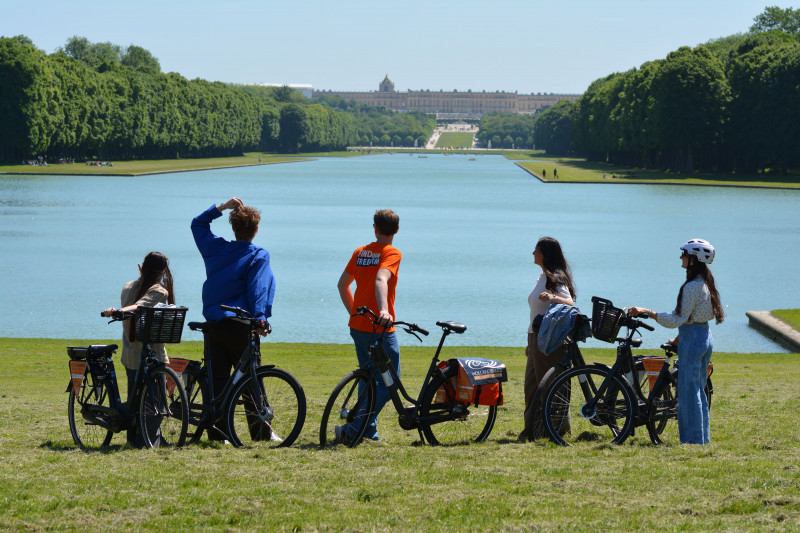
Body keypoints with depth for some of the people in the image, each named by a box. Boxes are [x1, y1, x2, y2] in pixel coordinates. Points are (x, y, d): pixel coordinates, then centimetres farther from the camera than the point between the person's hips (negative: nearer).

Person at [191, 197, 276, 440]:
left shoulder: (215, 248, 8)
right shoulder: (258, 256, -6)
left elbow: (197, 223, 25)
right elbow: (258, 290, -16)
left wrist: (221, 207, 17)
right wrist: (260, 319, -20)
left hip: (213, 323, 5)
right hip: (239, 326, -5)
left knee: (216, 379, 6)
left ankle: (216, 433, 4)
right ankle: (261, 431, 6)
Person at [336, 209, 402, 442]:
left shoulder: (360, 252, 11)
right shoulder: (392, 253, -9)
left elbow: (342, 285, 18)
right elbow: (381, 279, -28)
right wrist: (384, 310, -42)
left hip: (358, 326, 7)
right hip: (380, 328, -7)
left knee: (369, 378, 19)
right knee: (389, 382, 0)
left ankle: (369, 430, 20)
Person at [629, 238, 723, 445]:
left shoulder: (693, 287, -20)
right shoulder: (705, 283, 11)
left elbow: (677, 319, -22)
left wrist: (647, 312, -24)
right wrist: (679, 338, 22)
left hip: (693, 340, -10)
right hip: (704, 337, 10)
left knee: (689, 391, -3)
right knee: (698, 390, 15)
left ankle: (693, 440, 0)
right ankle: (703, 438, 20)